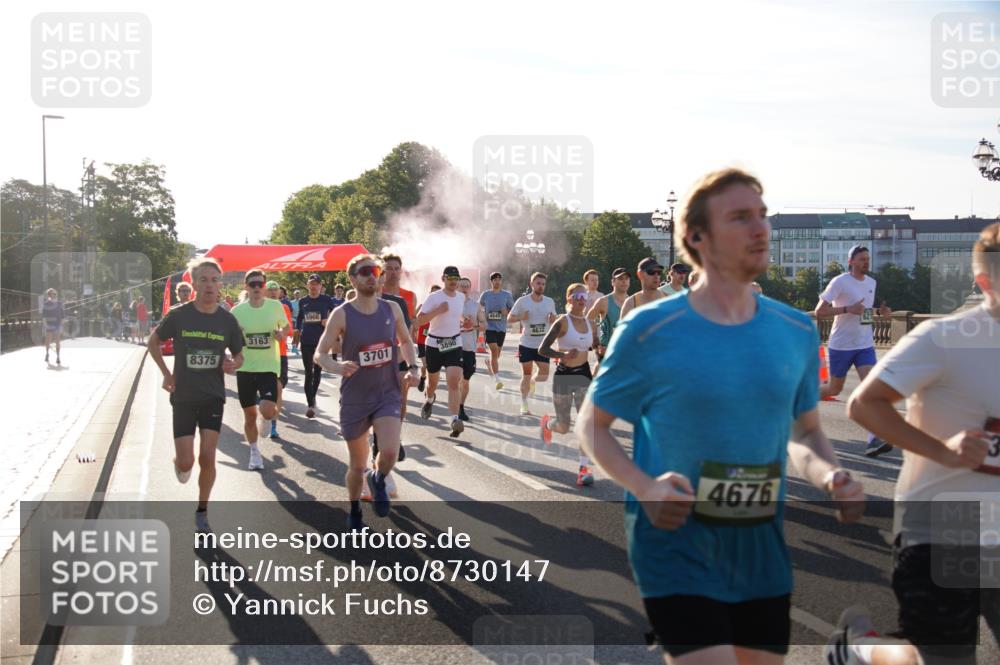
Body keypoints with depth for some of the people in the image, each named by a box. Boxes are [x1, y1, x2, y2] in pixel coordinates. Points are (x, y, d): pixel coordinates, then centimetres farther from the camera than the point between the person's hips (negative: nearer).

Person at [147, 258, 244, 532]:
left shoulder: (227, 320, -4)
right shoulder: (179, 315, -9)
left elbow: (238, 355, 9)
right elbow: (153, 342, 7)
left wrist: (233, 364, -14)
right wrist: (166, 373, -2)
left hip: (213, 397, 1)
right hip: (183, 397, -1)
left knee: (207, 459, -3)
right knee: (186, 462, -4)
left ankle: (202, 511, 17)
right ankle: (179, 463, 34)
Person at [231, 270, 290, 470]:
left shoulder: (275, 306, -5)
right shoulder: (237, 311, -4)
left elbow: (287, 327, 12)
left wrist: (281, 334, -11)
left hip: (268, 366, -1)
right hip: (245, 368, 2)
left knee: (267, 410, -20)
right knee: (249, 415, 10)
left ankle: (266, 417, 18)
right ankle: (254, 452, 31)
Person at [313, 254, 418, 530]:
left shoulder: (392, 309, 0)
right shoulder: (342, 314, -10)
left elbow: (405, 341, 17)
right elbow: (319, 354, -9)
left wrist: (412, 366, -1)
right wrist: (338, 367, -30)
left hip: (387, 394, 1)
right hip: (355, 398, -1)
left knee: (390, 452, -22)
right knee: (357, 465, 9)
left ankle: (378, 480, 13)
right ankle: (354, 514, 34)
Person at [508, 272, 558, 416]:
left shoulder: (550, 302, 4)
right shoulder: (522, 301, -5)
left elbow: (554, 321, 14)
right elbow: (509, 318, 0)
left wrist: (553, 319, -10)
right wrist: (521, 317, -19)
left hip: (543, 345, 2)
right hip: (526, 344, -2)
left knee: (544, 375, -3)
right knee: (526, 374, 3)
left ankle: (533, 381, 32)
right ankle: (524, 405, 15)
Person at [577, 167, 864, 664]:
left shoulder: (796, 332, 4)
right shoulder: (649, 331, -10)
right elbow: (592, 425, -2)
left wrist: (830, 477, -7)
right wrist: (644, 487, -19)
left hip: (762, 549, 5)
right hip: (677, 544, -5)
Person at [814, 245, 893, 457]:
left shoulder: (871, 283, 10)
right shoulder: (839, 282, -12)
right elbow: (819, 312, -16)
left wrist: (880, 312, 3)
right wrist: (847, 309, -26)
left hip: (865, 345, 4)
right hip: (841, 344, -4)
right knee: (835, 389, 8)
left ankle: (874, 440, -20)